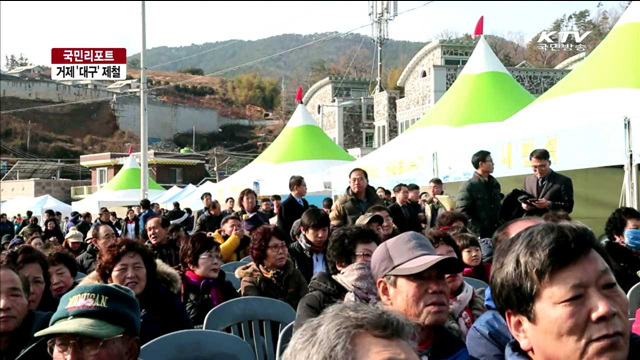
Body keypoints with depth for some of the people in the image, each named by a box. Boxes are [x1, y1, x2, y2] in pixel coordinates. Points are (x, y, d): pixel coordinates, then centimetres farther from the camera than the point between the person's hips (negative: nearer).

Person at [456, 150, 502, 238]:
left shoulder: (495, 183, 15)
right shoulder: (468, 186, -8)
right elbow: (462, 213, -13)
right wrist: (479, 231, -18)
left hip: (496, 233, 6)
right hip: (478, 236, -6)